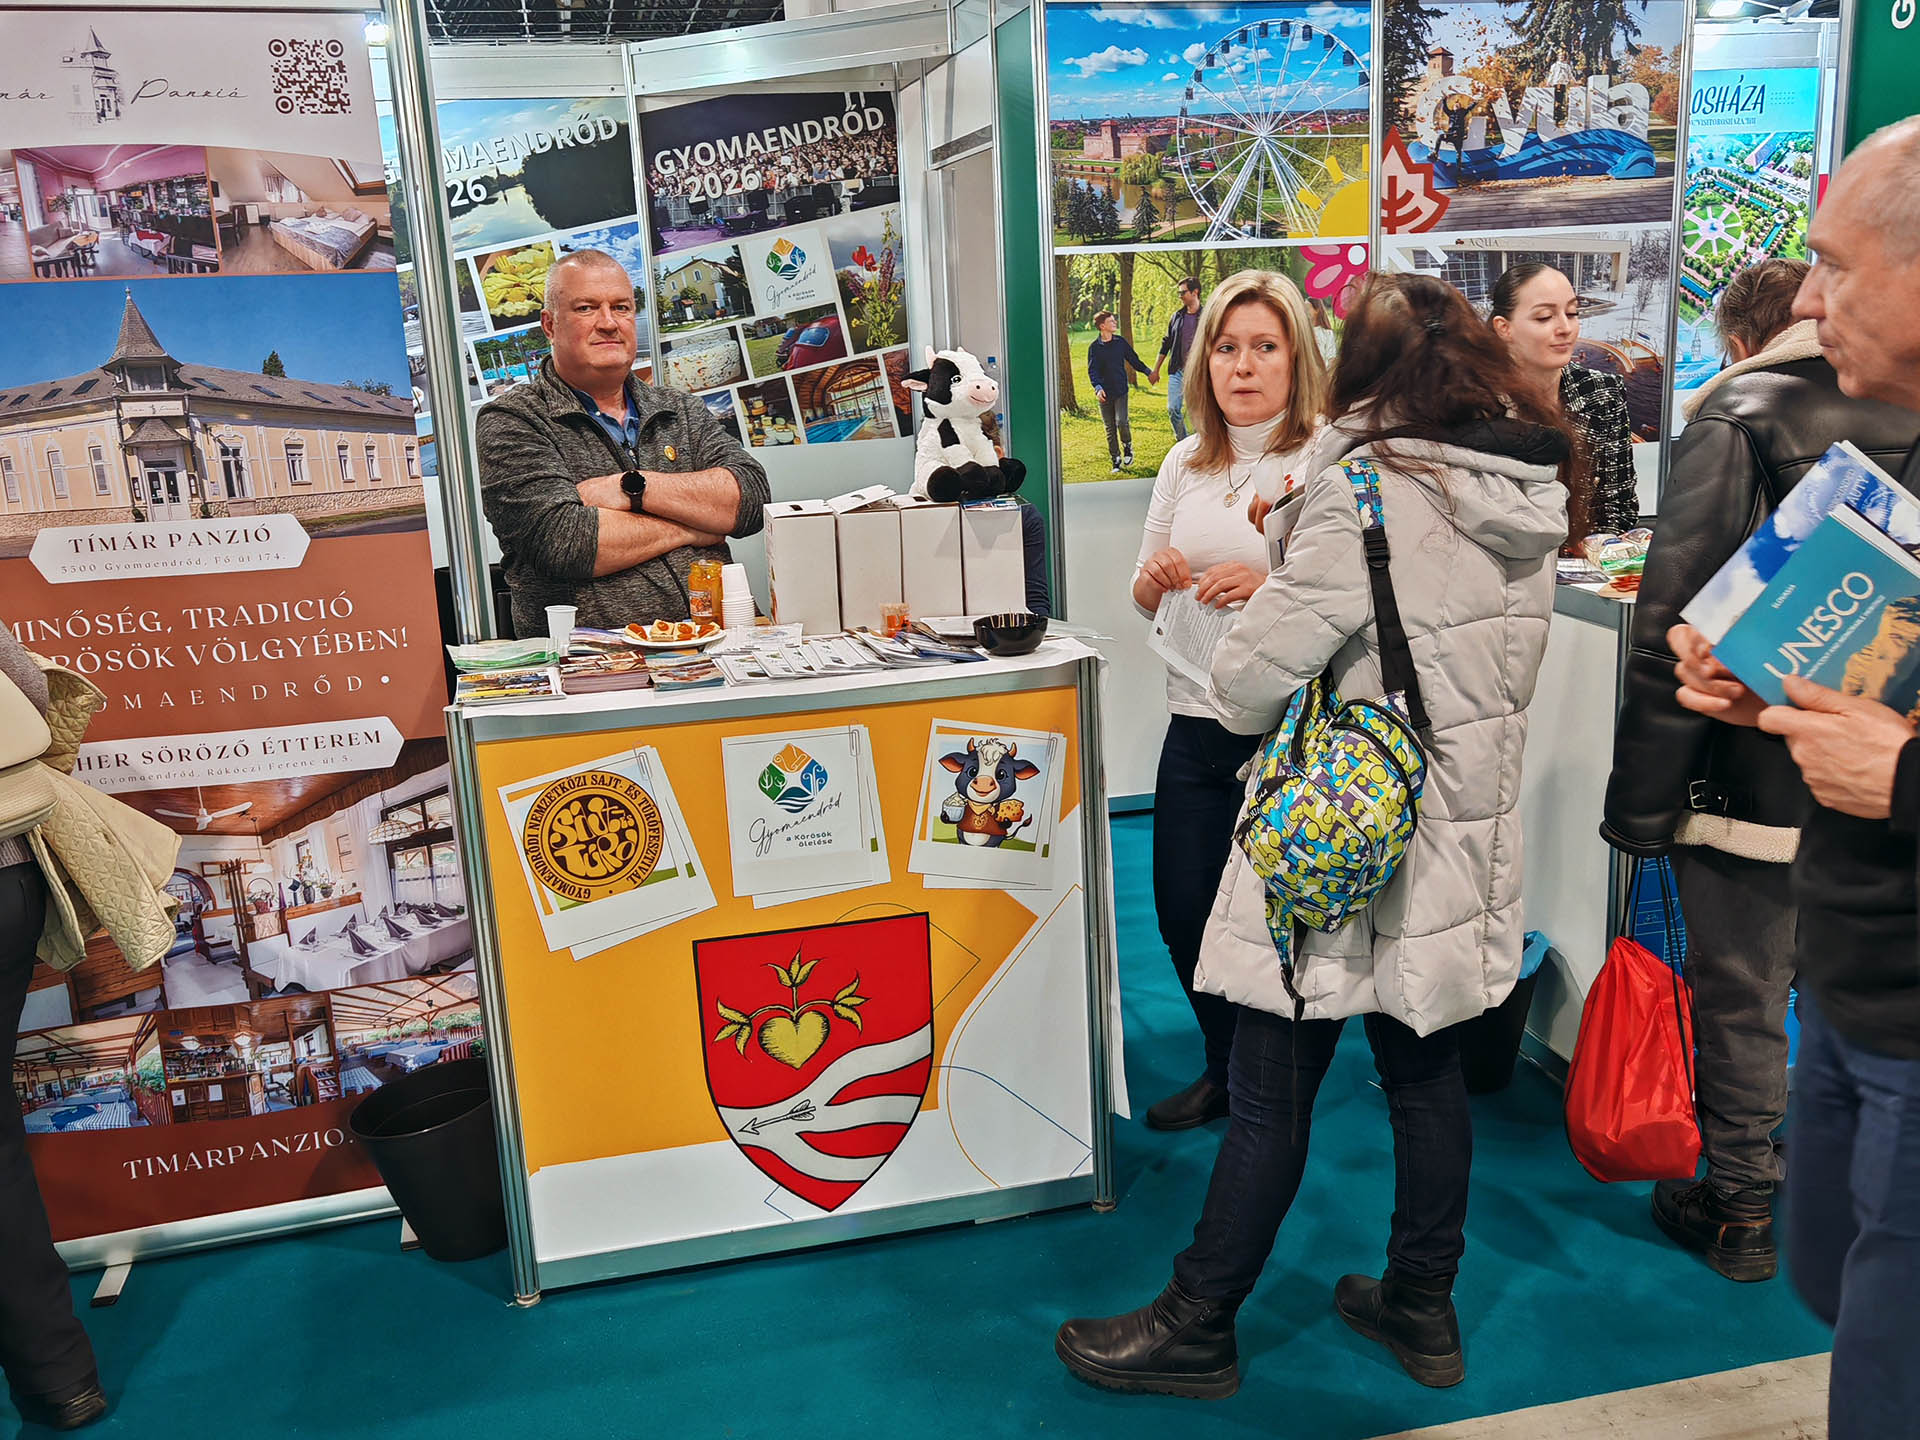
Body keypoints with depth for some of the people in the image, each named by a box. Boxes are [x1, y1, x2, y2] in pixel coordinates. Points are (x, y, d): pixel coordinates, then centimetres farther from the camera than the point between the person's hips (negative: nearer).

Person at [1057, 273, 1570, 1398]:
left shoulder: (1369, 492, -19)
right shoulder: (1532, 496, 4)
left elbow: (1250, 682, -20)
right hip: (1465, 831, 7)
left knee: (1273, 1094, 3)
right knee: (1428, 1074, 18)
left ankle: (1196, 1329, 19)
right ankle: (1422, 1308, 34)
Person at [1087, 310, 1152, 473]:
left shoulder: (1121, 342, 5)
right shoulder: (1094, 348, -1)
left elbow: (1134, 360, 15)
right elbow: (1092, 371, -8)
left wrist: (1148, 372, 6)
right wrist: (1097, 387, -25)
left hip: (1121, 391, 0)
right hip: (1104, 394, 0)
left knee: (1121, 422, -17)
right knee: (1110, 429, 5)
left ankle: (1128, 449, 8)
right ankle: (1116, 461, 15)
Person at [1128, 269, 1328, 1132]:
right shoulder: (1187, 463, 9)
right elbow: (1144, 599, 15)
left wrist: (1271, 584, -25)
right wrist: (1158, 575, -7)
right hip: (1196, 724, 6)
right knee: (1184, 914, 12)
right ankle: (1226, 1071, 37)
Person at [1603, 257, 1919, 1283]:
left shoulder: (1736, 419, -11)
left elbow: (1675, 624, -17)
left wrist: (1640, 801, -14)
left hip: (1755, 771, -6)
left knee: (1739, 994, 7)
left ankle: (1739, 1207, 21)